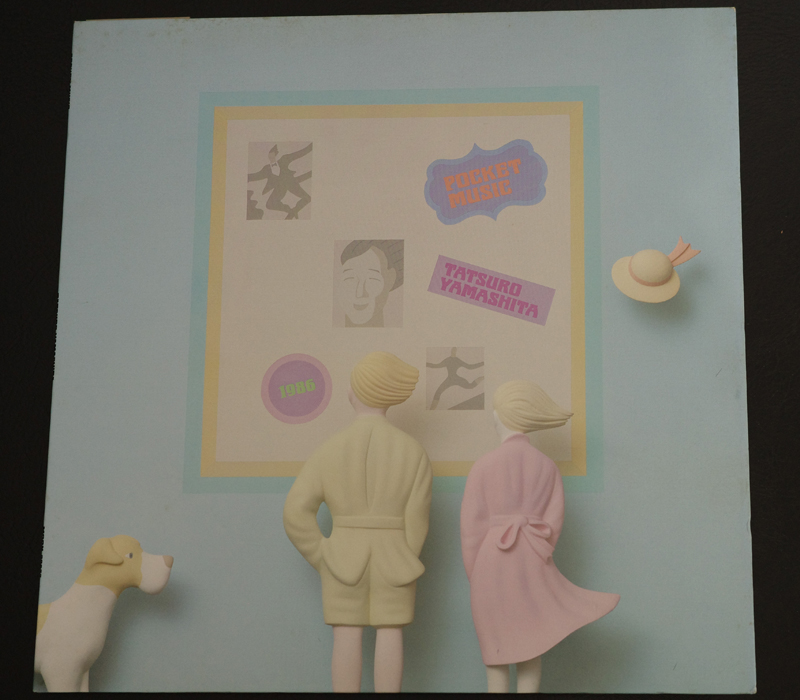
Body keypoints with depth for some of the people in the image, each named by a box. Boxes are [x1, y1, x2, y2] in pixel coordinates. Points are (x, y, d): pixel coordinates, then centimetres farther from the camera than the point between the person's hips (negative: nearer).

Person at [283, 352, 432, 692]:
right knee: (390, 636, 6)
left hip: (344, 559, 0)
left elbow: (296, 514, -8)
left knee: (347, 638, 4)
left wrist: (324, 562, 2)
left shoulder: (330, 449, -6)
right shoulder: (413, 450, -5)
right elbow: (416, 520, -7)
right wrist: (403, 566, 5)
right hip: (392, 561, 0)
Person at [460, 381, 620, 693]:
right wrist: (532, 563, 6)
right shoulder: (547, 466, 2)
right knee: (530, 652, 9)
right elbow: (553, 521, -2)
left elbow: (472, 526, -4)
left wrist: (476, 578, 5)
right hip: (531, 565, 2)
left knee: (497, 654, 6)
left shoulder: (483, 465, -5)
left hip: (491, 564, -2)